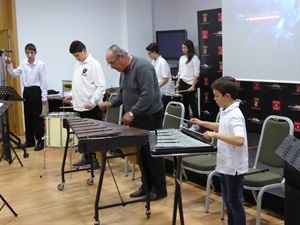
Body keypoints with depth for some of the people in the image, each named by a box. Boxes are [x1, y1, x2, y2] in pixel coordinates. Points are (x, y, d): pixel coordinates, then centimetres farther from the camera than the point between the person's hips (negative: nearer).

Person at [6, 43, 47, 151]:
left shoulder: (40, 64, -11)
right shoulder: (23, 63, 6)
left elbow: (43, 81, -10)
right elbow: (14, 74, 8)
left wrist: (44, 97, -11)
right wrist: (9, 65, -9)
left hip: (36, 91, -6)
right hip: (26, 91, 6)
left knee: (37, 117, -2)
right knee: (28, 117, 11)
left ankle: (40, 141, 6)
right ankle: (30, 140, 20)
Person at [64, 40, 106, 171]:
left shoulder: (94, 64, -11)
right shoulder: (77, 64, 13)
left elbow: (101, 86, -16)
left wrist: (92, 102, -24)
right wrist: (72, 95, 9)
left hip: (92, 108, -8)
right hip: (79, 107, 8)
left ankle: (98, 160, 9)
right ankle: (87, 158, 24)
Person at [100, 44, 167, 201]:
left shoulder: (142, 67, -20)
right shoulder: (124, 70, 9)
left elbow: (148, 95, -27)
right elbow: (123, 93, 18)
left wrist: (132, 113, -24)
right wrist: (111, 103, 1)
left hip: (150, 117, -9)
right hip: (136, 117, 9)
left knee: (152, 153, -2)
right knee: (141, 153, 11)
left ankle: (159, 189, 9)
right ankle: (146, 186, 21)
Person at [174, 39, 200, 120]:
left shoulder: (194, 58, -8)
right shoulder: (182, 58, 12)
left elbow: (196, 73, -12)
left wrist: (193, 86, -18)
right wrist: (178, 83, 10)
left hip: (190, 84, -7)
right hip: (182, 83, 7)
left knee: (193, 104, -1)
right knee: (184, 103, 11)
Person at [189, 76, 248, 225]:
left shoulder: (235, 115, -24)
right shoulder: (225, 112, 5)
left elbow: (239, 140, -38)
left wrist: (215, 135, -35)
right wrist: (201, 123, 24)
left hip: (234, 167, -10)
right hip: (225, 165, 10)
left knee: (235, 202, 3)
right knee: (227, 200, 20)